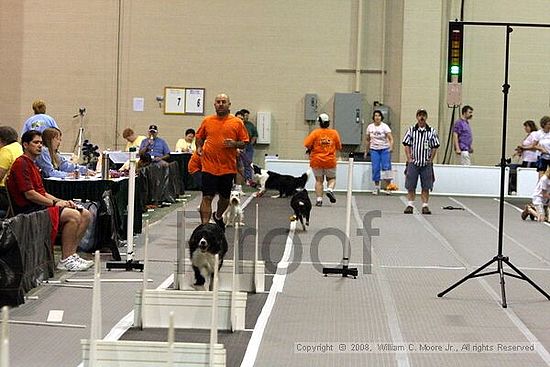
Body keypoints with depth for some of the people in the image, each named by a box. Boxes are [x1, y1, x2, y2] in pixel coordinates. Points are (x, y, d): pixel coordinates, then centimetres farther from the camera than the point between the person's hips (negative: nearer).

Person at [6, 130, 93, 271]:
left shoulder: (32, 164, 24)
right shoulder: (21, 163, -10)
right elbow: (29, 194, -18)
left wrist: (62, 201, 6)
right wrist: (54, 203, -13)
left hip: (41, 206, 10)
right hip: (29, 210, -10)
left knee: (85, 215, 0)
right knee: (73, 215, -27)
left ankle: (71, 255, 0)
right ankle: (65, 260, -20)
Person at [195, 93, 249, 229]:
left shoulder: (237, 123, 2)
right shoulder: (207, 121, 6)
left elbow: (244, 142, 5)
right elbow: (200, 137, 20)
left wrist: (234, 144, -15)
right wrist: (199, 147, 1)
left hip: (228, 168, 1)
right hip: (209, 166, -1)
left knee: (225, 197, 15)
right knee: (207, 197, -8)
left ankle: (218, 216, 44)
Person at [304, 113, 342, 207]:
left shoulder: (315, 132, -8)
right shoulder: (334, 133, -1)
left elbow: (307, 145, -15)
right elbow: (339, 147, 4)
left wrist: (310, 150, 5)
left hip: (316, 161, -1)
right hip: (330, 161, 1)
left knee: (319, 180, 10)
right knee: (332, 178, 18)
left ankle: (319, 199, 3)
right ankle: (330, 189, -11)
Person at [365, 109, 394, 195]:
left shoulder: (385, 126, -8)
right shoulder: (370, 127, 4)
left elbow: (391, 138, -16)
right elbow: (367, 140, 15)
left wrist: (391, 147, -32)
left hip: (385, 149, -3)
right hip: (374, 150, 3)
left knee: (386, 167, -7)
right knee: (375, 168, 0)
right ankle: (376, 187, 9)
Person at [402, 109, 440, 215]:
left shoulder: (432, 131, 3)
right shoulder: (411, 130, 3)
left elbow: (435, 147, 6)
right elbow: (407, 145, 5)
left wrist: (430, 160, 0)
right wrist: (409, 158, -3)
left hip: (426, 164, 0)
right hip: (413, 162, 0)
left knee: (426, 187, 2)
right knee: (410, 186, 2)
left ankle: (425, 206, 9)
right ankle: (410, 205, 9)